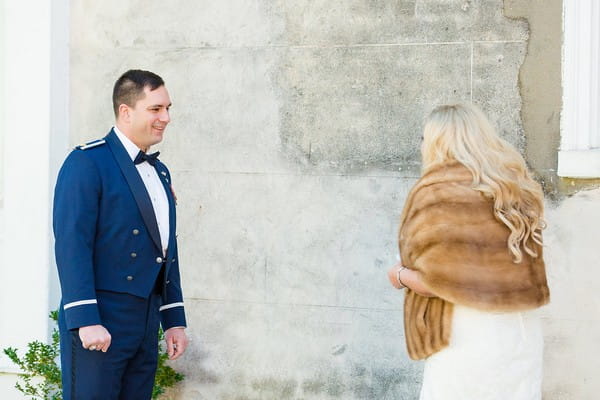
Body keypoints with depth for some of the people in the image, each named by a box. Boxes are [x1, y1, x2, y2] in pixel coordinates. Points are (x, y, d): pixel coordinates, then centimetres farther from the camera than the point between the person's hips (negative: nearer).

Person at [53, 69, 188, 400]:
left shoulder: (159, 172, 18)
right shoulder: (87, 162, -8)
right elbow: (72, 245, -15)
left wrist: (174, 319, 17)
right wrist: (85, 321, -21)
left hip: (146, 326, 8)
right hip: (98, 325, -7)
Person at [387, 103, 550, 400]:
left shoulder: (439, 191, -11)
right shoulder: (514, 185, 10)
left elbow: (441, 281, -15)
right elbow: (511, 269, 11)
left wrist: (401, 276, 4)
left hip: (470, 337, -7)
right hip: (523, 333, 7)